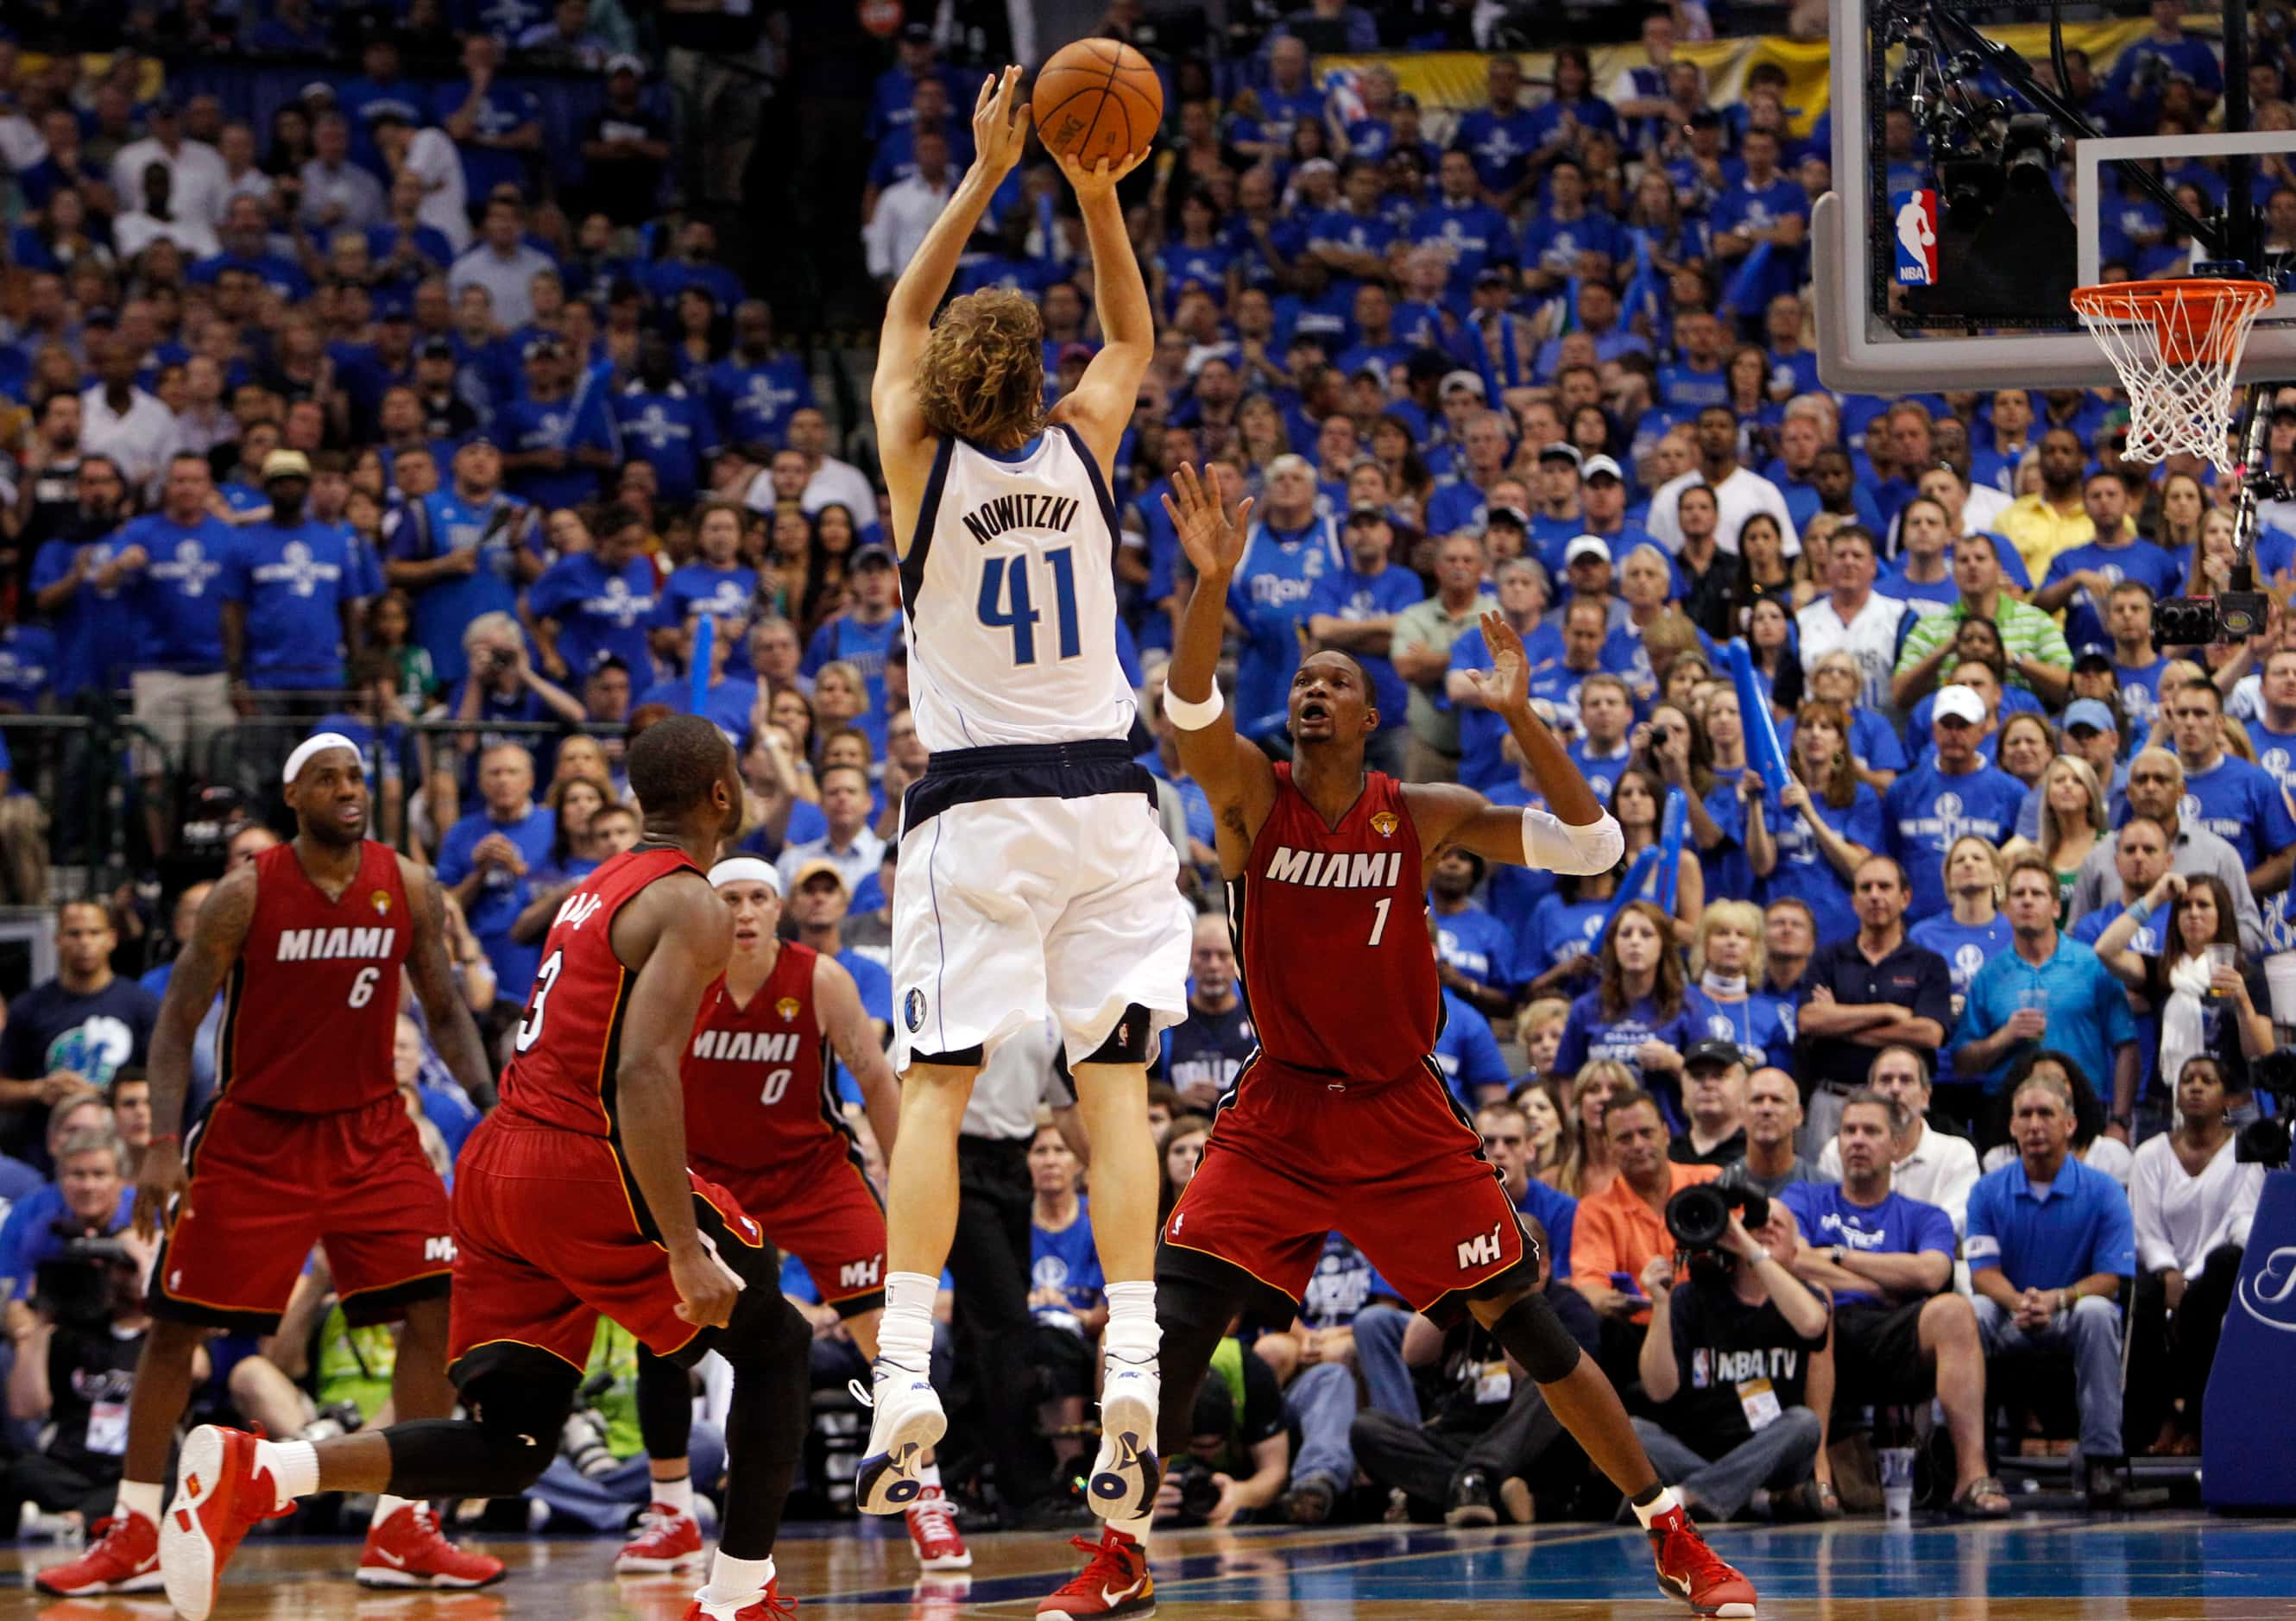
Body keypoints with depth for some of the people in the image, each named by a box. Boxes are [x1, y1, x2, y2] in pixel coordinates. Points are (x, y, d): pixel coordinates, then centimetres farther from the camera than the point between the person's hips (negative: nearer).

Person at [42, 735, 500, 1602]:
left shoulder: (408, 889, -4)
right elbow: (178, 1021, -9)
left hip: (368, 1128, 2)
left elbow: (446, 1012, 6)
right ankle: (134, 1538, 12)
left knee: (437, 1305, -11)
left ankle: (402, 1532, -3)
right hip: (253, 1131, -2)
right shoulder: (245, 896, -13)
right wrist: (162, 1145, -19)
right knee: (176, 1323, 0)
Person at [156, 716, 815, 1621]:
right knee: (777, 1345, 12)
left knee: (504, 1449, 4)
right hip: (585, 1172, -8)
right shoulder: (691, 908, -8)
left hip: (495, 1167, 8)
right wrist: (684, 1249, -26)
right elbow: (644, 1074, -21)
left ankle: (252, 1473, -15)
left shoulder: (597, 889, 21)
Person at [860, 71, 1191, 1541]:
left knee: (938, 1090, -2)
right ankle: (1133, 1376, -9)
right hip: (1106, 799, 2)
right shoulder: (1084, 448, -1)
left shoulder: (922, 463, -4)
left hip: (977, 810, -2)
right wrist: (1098, 193, 12)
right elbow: (1135, 337, 20)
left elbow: (904, 315, 13)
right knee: (1116, 1086, 0)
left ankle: (905, 1377, -12)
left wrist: (985, 178, 13)